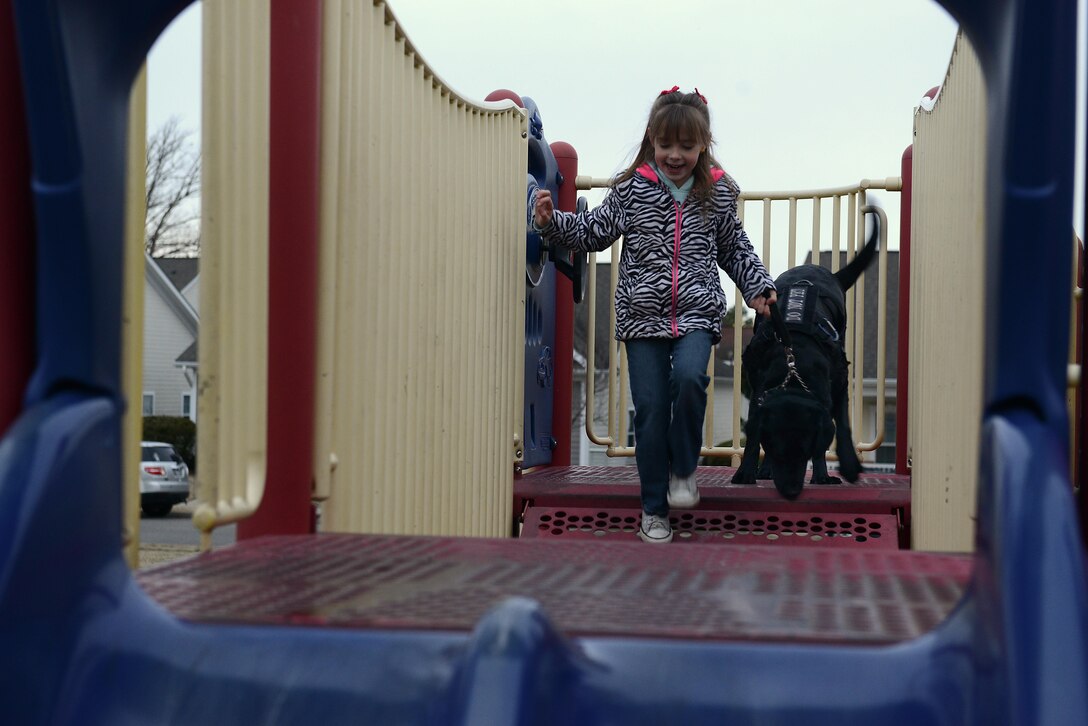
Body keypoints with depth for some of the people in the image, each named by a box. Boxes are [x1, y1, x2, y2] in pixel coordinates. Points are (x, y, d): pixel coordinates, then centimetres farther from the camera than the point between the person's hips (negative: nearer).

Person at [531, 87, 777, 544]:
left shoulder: (718, 194, 4)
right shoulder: (631, 189, 1)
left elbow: (734, 249, 16)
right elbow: (593, 231, 8)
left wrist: (757, 287, 7)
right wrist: (552, 222, -6)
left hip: (698, 314, 0)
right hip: (643, 317, 0)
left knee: (689, 377, -28)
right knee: (650, 410, 0)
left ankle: (684, 469, -3)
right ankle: (654, 509, 13)